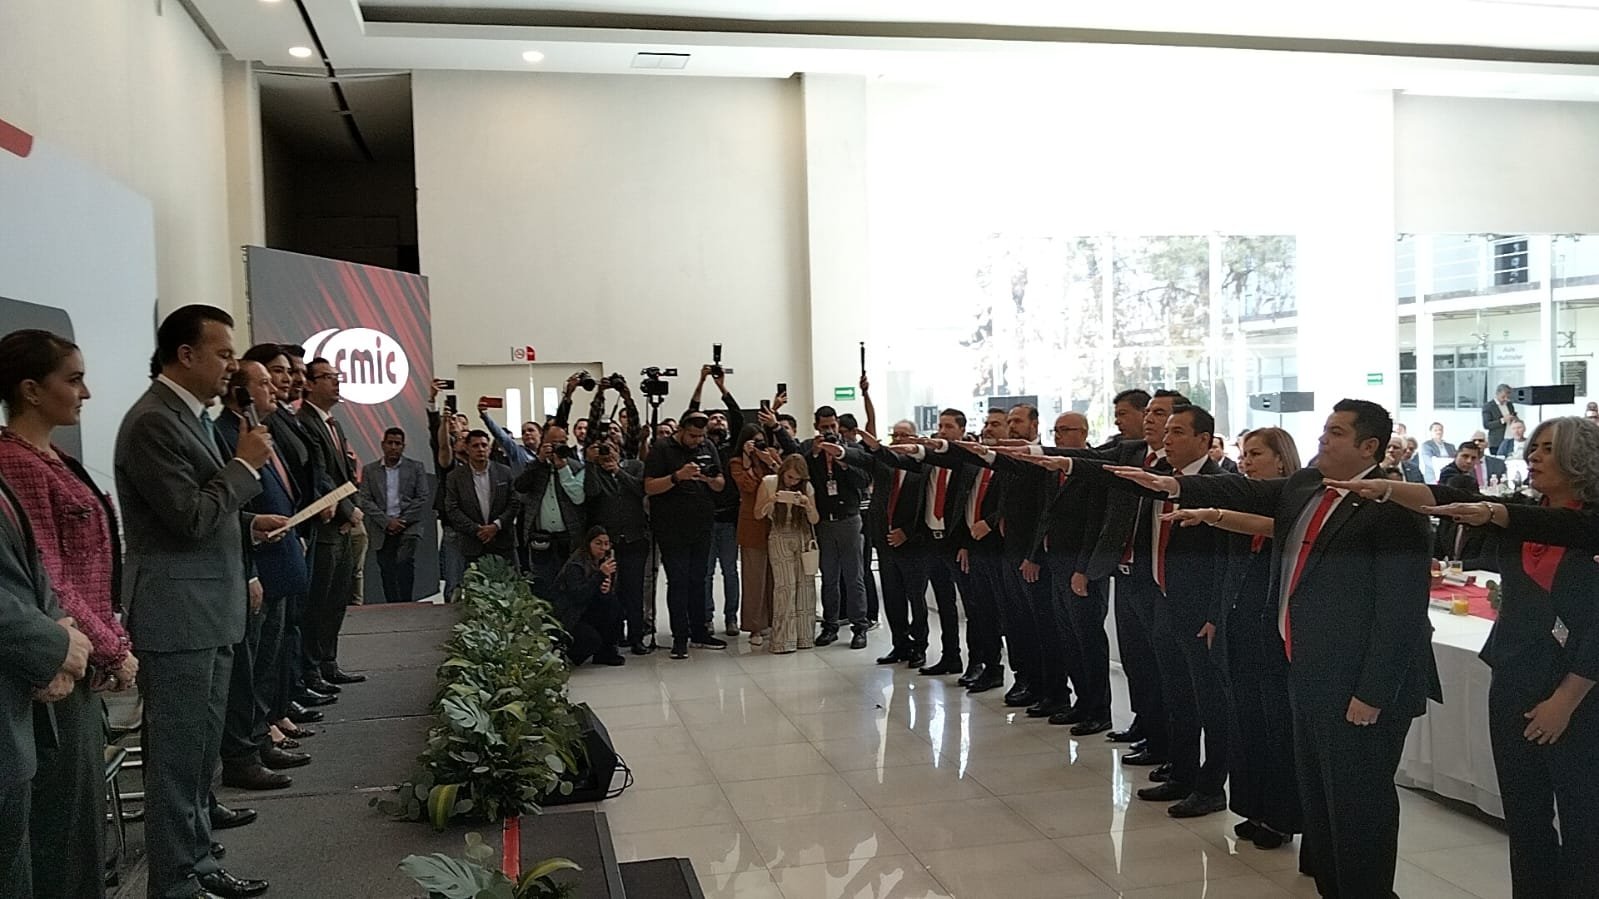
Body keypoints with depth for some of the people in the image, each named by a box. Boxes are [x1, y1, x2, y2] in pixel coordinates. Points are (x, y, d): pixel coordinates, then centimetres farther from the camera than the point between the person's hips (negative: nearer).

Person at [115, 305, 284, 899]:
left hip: (209, 611, 10)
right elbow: (189, 519, -22)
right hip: (176, 614, -10)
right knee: (177, 758, 1)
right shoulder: (152, 421, -17)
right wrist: (245, 465, -13)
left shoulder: (193, 416, 14)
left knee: (200, 753, 18)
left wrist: (249, 525, 9)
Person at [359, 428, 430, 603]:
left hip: (408, 526, -2)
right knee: (387, 572, 1)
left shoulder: (415, 467, 7)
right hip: (383, 529, 2)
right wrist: (387, 522, -9)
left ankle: (405, 603, -19)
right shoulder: (369, 470, 10)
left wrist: (402, 521, -9)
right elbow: (365, 501, 2)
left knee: (405, 561, -23)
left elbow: (423, 498, 1)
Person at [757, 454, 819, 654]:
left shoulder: (807, 487, 4)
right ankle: (783, 640, -7)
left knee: (805, 584, -4)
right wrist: (770, 501, -17)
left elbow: (815, 520, 4)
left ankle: (804, 636, 6)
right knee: (785, 585, -11)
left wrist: (807, 505, -16)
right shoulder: (769, 483, -1)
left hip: (804, 538, 2)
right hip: (780, 538, -2)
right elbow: (758, 514, 2)